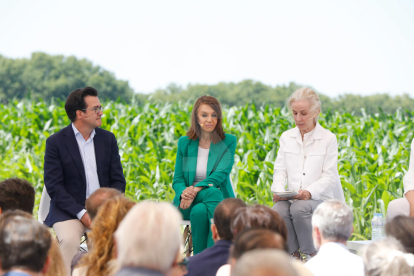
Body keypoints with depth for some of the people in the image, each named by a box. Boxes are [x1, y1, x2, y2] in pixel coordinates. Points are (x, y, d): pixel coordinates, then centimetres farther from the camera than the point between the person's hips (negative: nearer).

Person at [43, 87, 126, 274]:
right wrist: (81, 213, -18)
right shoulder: (56, 142, -1)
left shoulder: (108, 139, 11)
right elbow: (54, 186, -7)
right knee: (69, 240, -33)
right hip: (70, 209, -3)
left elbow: (118, 180, 10)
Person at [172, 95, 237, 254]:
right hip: (189, 201, 1)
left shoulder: (228, 142, 3)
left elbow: (221, 174, -11)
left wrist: (196, 189, -27)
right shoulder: (184, 142, 10)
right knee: (211, 193, -35)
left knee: (200, 211, -37)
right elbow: (177, 179, 7)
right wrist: (184, 192, -19)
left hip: (220, 199, -1)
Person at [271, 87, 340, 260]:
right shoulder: (286, 137, 15)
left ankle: (312, 256, -18)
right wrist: (278, 190, -11)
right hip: (291, 198, 3)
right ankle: (293, 255, -12)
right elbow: (280, 170, 10)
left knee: (299, 208, -36)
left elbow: (329, 177, -3)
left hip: (319, 199, -3)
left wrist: (310, 192, -21)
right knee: (278, 211, -32)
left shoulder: (328, 139, 3)